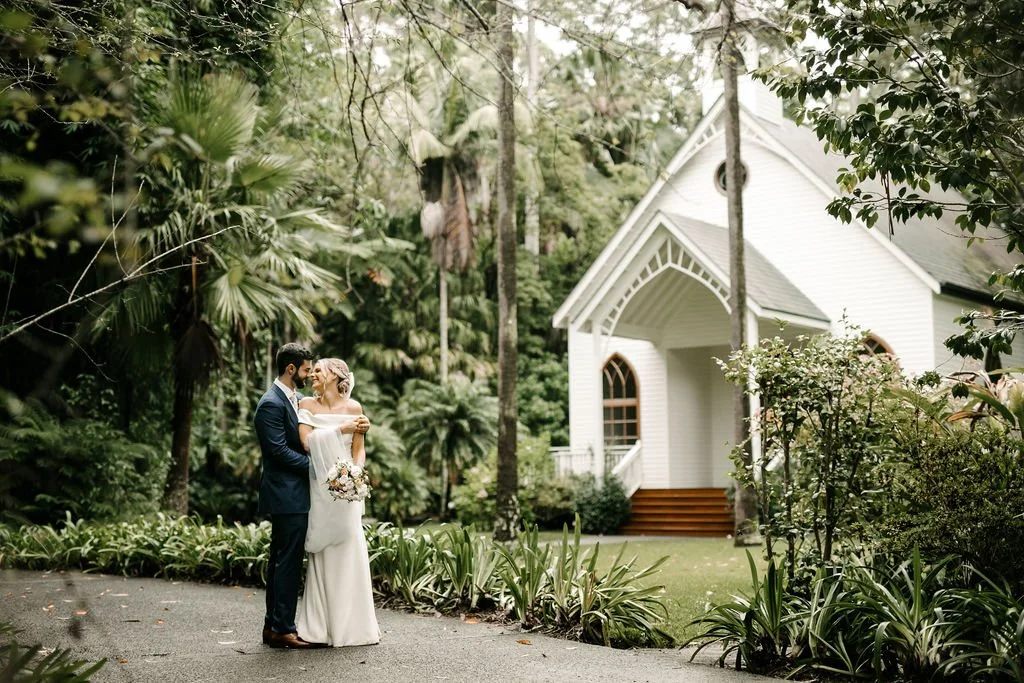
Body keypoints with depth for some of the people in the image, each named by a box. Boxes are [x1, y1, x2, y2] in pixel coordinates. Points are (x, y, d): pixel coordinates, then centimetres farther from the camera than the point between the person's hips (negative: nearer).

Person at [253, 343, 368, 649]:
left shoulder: (297, 399, 14)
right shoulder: (271, 404, -15)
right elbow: (280, 451, -19)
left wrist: (345, 429, 3)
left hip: (293, 494, 10)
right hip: (286, 495, -10)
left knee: (281, 560, 13)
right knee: (288, 561, -6)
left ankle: (272, 625, 20)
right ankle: (283, 629, -1)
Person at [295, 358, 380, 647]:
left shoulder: (353, 407, 4)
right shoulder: (307, 405, 6)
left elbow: (359, 449, 4)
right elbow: (307, 440, -6)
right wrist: (341, 429, -12)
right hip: (319, 486, 1)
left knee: (349, 552, -2)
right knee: (322, 554, 2)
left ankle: (353, 624, 6)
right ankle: (321, 626, 7)